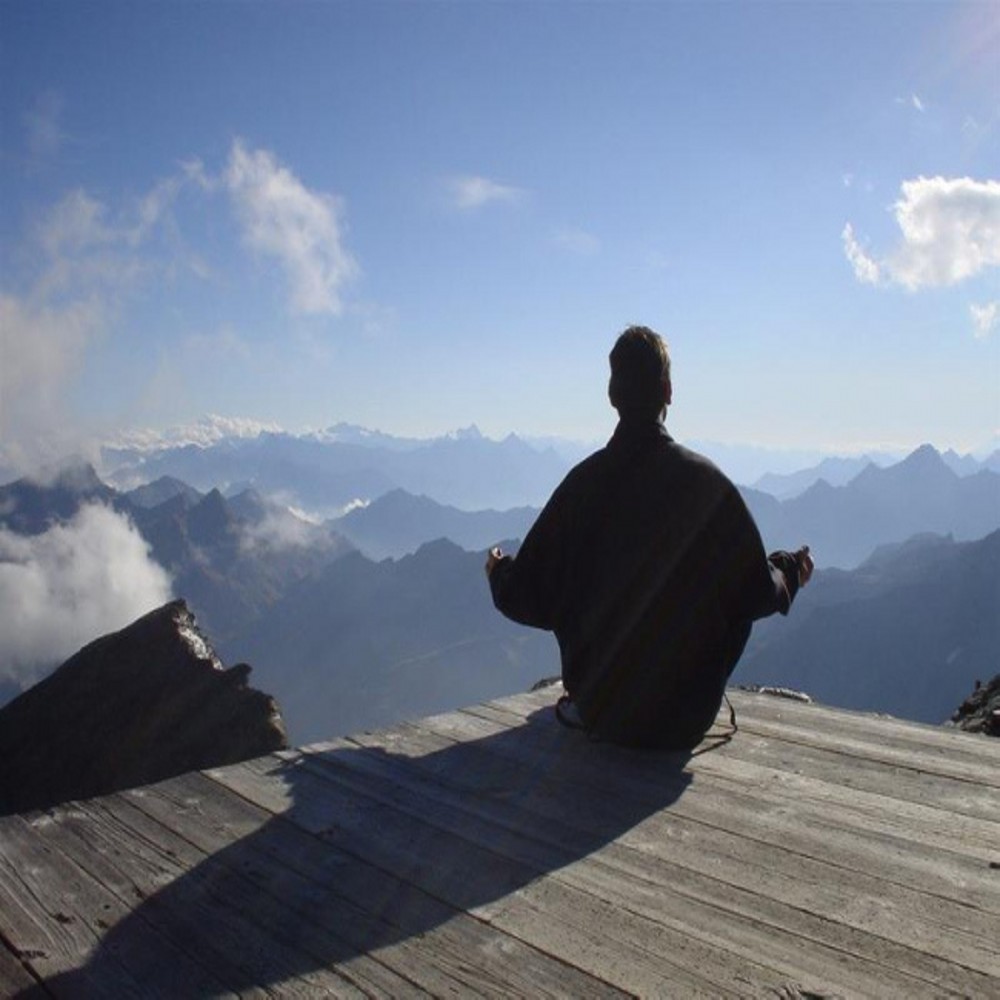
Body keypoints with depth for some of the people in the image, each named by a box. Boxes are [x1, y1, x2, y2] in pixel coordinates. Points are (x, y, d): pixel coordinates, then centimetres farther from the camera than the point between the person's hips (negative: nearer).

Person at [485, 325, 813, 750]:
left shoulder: (583, 483, -13)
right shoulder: (707, 482, -14)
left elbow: (531, 600, -6)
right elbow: (754, 595, -6)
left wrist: (499, 572, 17)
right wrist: (791, 570, 16)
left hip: (598, 713, 1)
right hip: (687, 720, -1)